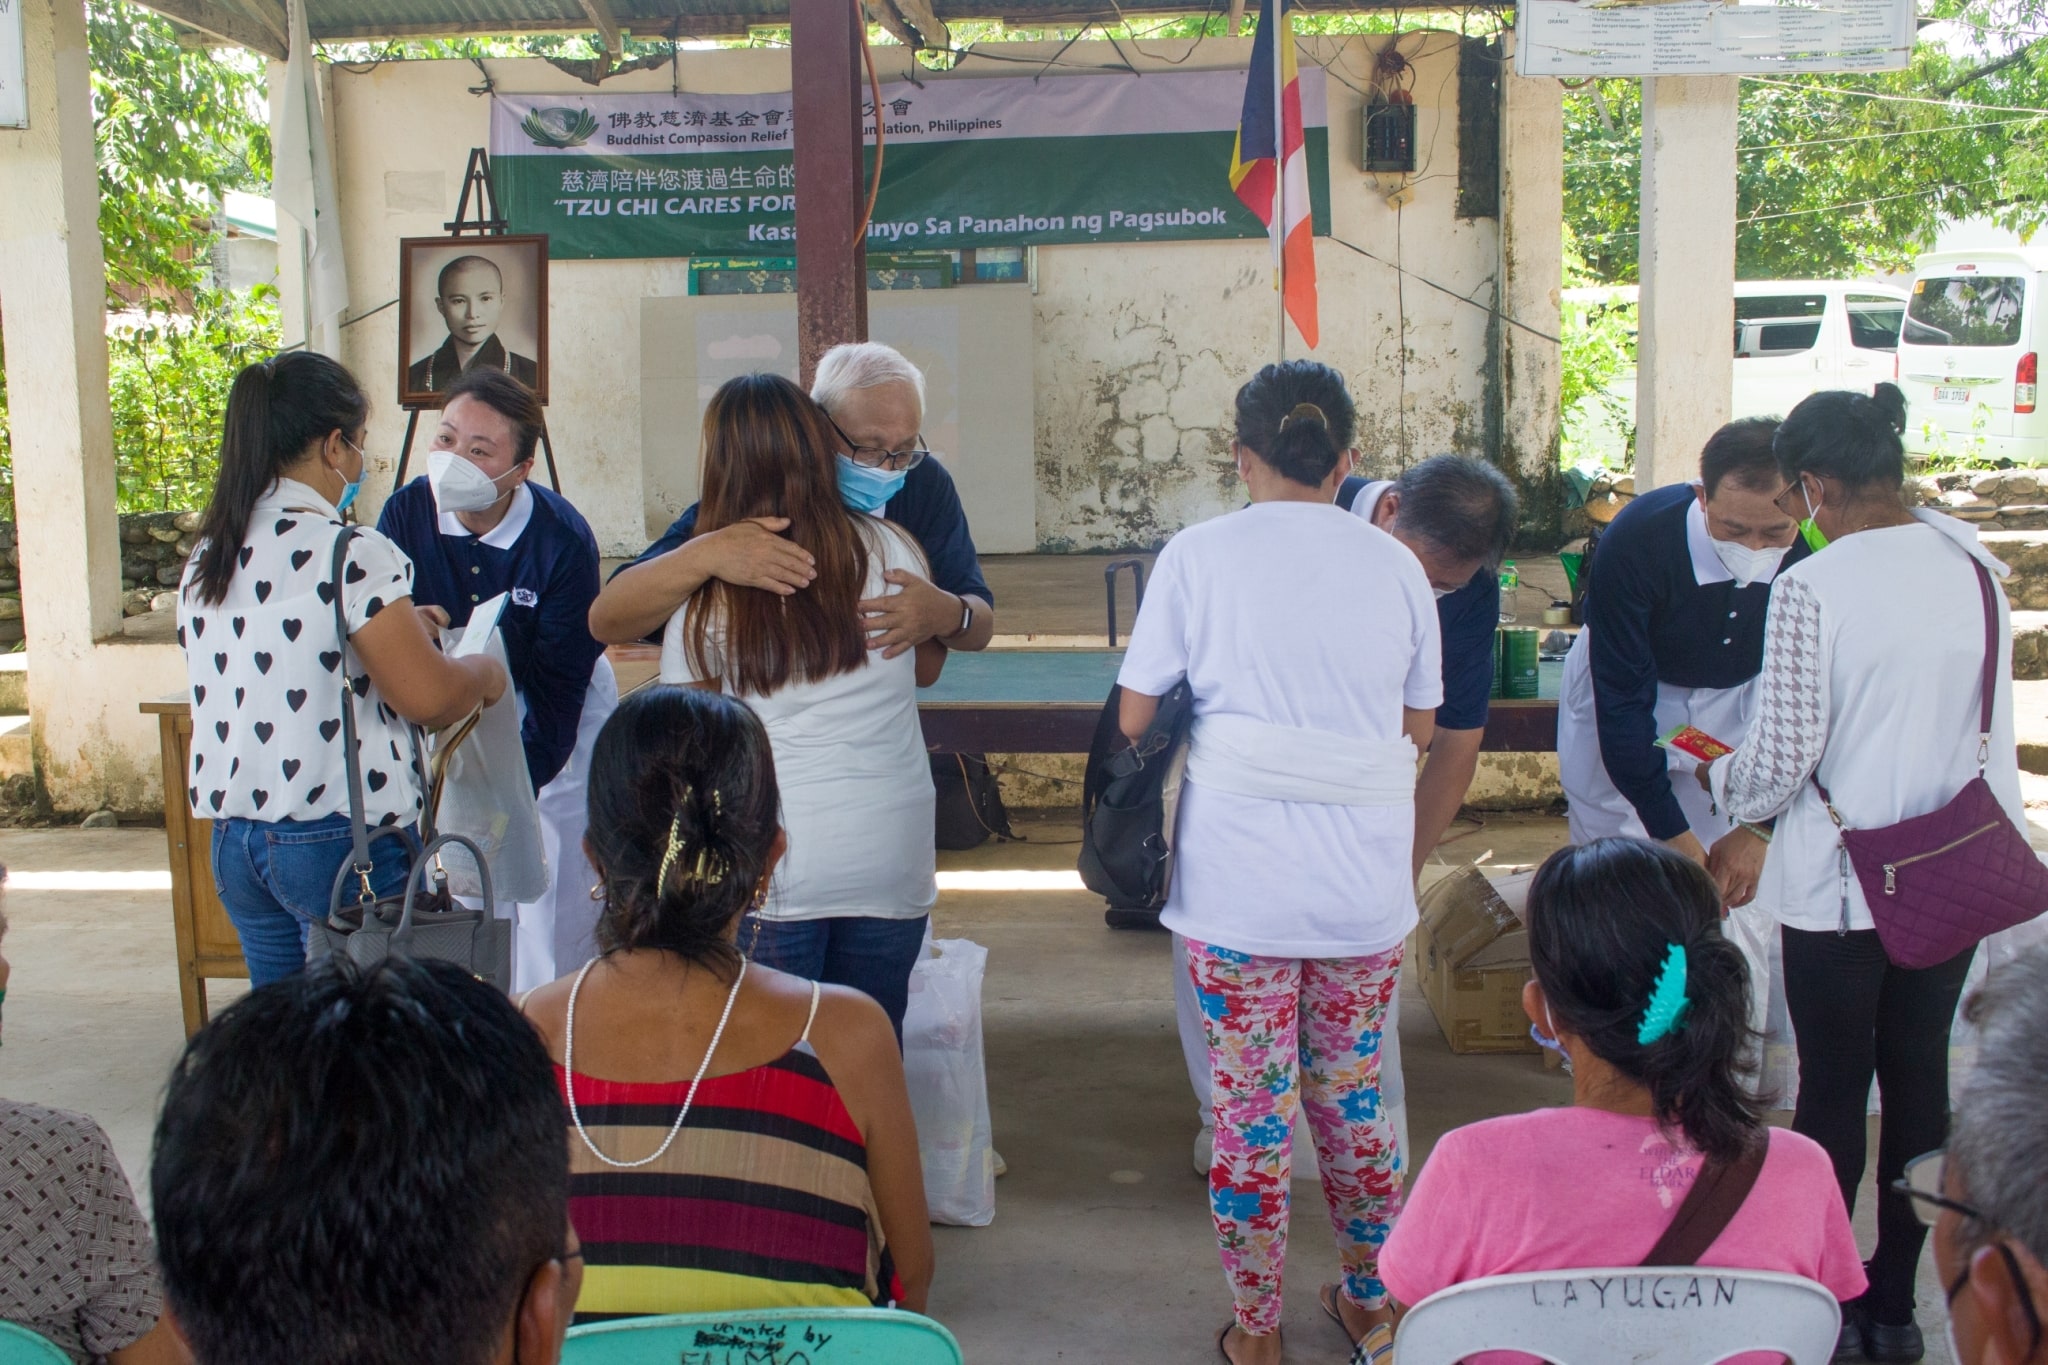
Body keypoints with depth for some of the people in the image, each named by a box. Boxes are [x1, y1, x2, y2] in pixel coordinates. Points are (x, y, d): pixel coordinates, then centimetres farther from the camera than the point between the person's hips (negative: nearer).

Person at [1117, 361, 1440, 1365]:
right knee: (1355, 1096, 18)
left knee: (1251, 1109, 8)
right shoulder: (1394, 565, 3)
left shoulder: (1199, 557, -4)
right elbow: (1420, 728, 10)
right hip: (1366, 884, 3)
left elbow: (1134, 716, -1)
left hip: (1240, 879, -3)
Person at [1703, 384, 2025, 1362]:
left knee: (1833, 1089, 7)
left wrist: (1718, 780, 5)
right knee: (1919, 1079, 14)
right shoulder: (1971, 564, 0)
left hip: (1840, 882, -5)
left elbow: (1782, 760, -15)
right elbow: (1990, 729, 9)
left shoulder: (1811, 587, -17)